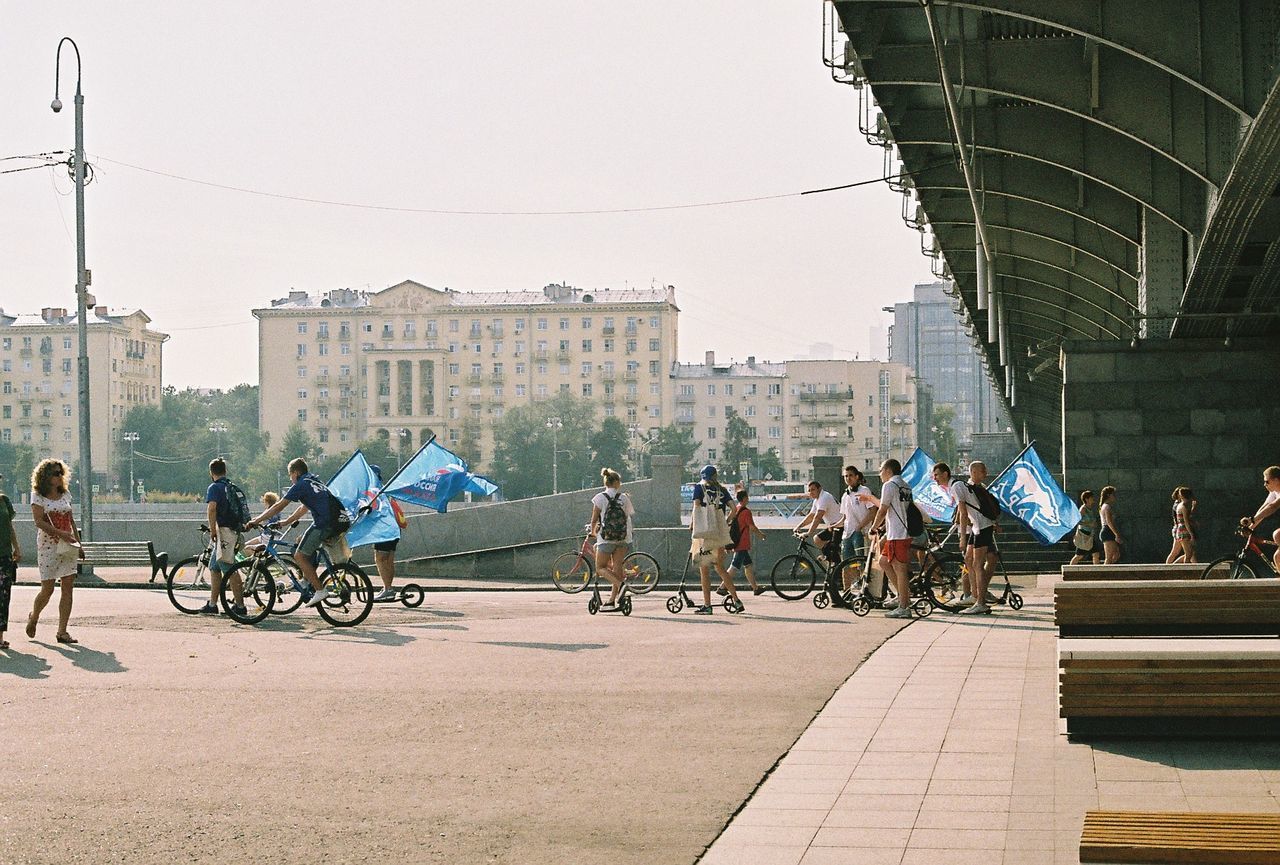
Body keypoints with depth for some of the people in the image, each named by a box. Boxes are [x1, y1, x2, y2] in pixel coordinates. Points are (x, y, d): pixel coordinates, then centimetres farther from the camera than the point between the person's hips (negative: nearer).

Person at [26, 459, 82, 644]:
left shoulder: (65, 495, 12)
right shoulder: (38, 496, -4)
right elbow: (39, 522, -14)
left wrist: (79, 543, 12)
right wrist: (60, 533, -23)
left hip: (68, 547, 5)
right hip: (48, 546, -5)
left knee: (68, 589, -2)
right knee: (47, 589, -2)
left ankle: (62, 631, 1)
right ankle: (34, 617, 28)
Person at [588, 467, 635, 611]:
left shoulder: (600, 498, -3)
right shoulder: (624, 497, 3)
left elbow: (594, 520, -1)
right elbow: (630, 515, 8)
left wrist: (593, 532, 16)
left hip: (606, 537, -3)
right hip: (624, 537, 3)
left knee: (601, 567, 6)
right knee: (617, 567, 6)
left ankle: (620, 583, -20)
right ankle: (611, 600, 4)